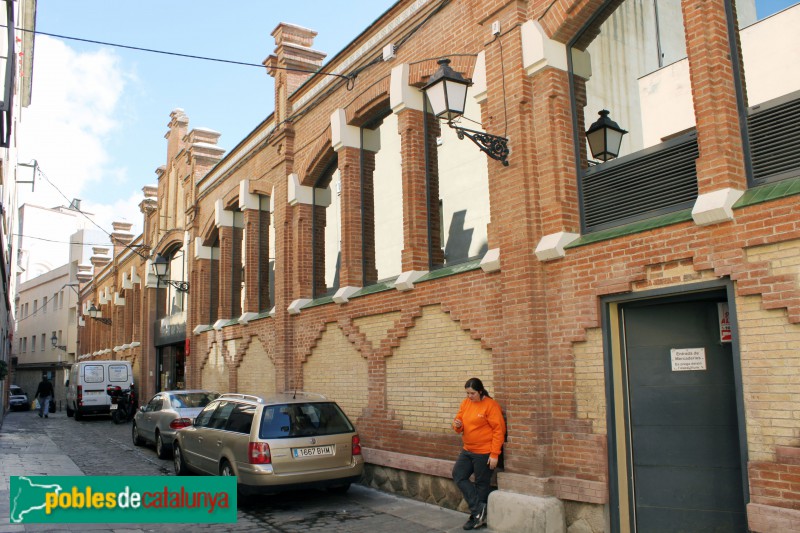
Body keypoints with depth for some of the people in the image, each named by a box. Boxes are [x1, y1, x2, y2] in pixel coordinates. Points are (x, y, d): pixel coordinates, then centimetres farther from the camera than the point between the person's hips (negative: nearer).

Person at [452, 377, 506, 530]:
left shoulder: (491, 405, -15)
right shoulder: (465, 403, 6)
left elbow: (499, 431, -15)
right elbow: (460, 422, 14)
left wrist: (494, 454, -18)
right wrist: (457, 425, -12)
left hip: (484, 453, -7)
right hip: (467, 450, 7)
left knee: (481, 484, 4)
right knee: (458, 475, 2)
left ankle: (477, 517, 18)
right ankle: (478, 508, 7)